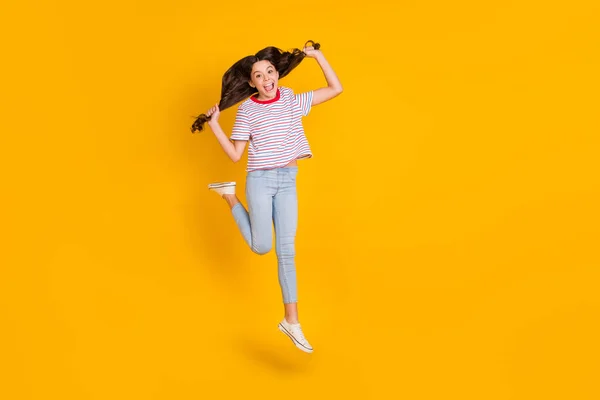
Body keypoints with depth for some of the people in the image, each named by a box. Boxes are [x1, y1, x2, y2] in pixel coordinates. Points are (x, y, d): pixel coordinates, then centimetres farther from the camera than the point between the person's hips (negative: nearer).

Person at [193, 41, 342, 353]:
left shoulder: (294, 101, 6)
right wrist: (214, 126, -15)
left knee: (286, 250, 3)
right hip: (260, 181, -3)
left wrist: (317, 56, 3)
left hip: (288, 182, 3)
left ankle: (291, 321, 9)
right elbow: (235, 154, -5)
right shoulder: (247, 110, -3)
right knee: (261, 247, -2)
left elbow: (336, 89, 7)